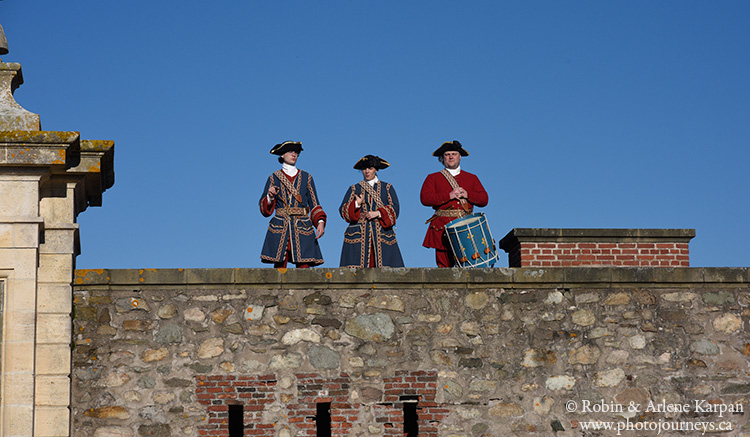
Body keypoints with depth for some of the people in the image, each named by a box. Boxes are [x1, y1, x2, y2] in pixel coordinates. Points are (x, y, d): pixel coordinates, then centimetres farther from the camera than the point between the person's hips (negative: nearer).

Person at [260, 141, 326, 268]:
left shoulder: (306, 177, 14)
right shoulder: (274, 178, 11)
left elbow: (314, 205, 12)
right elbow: (264, 208, 11)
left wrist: (320, 222, -4)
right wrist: (270, 197, -10)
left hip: (302, 228, 1)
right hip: (280, 228, -1)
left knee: (303, 267, -9)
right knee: (279, 268, -6)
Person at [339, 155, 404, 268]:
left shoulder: (387, 188, 13)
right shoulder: (354, 189, 14)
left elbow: (394, 208, 3)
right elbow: (343, 210, 7)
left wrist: (377, 213, -11)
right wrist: (357, 204, -11)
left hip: (381, 234, 0)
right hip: (359, 235, 0)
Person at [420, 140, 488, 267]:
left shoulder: (472, 178, 20)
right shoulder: (433, 178, 14)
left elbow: (484, 200, 10)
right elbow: (425, 198, -3)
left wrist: (467, 194, -8)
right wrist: (449, 195, -11)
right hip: (443, 228, -1)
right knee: (444, 267, -8)